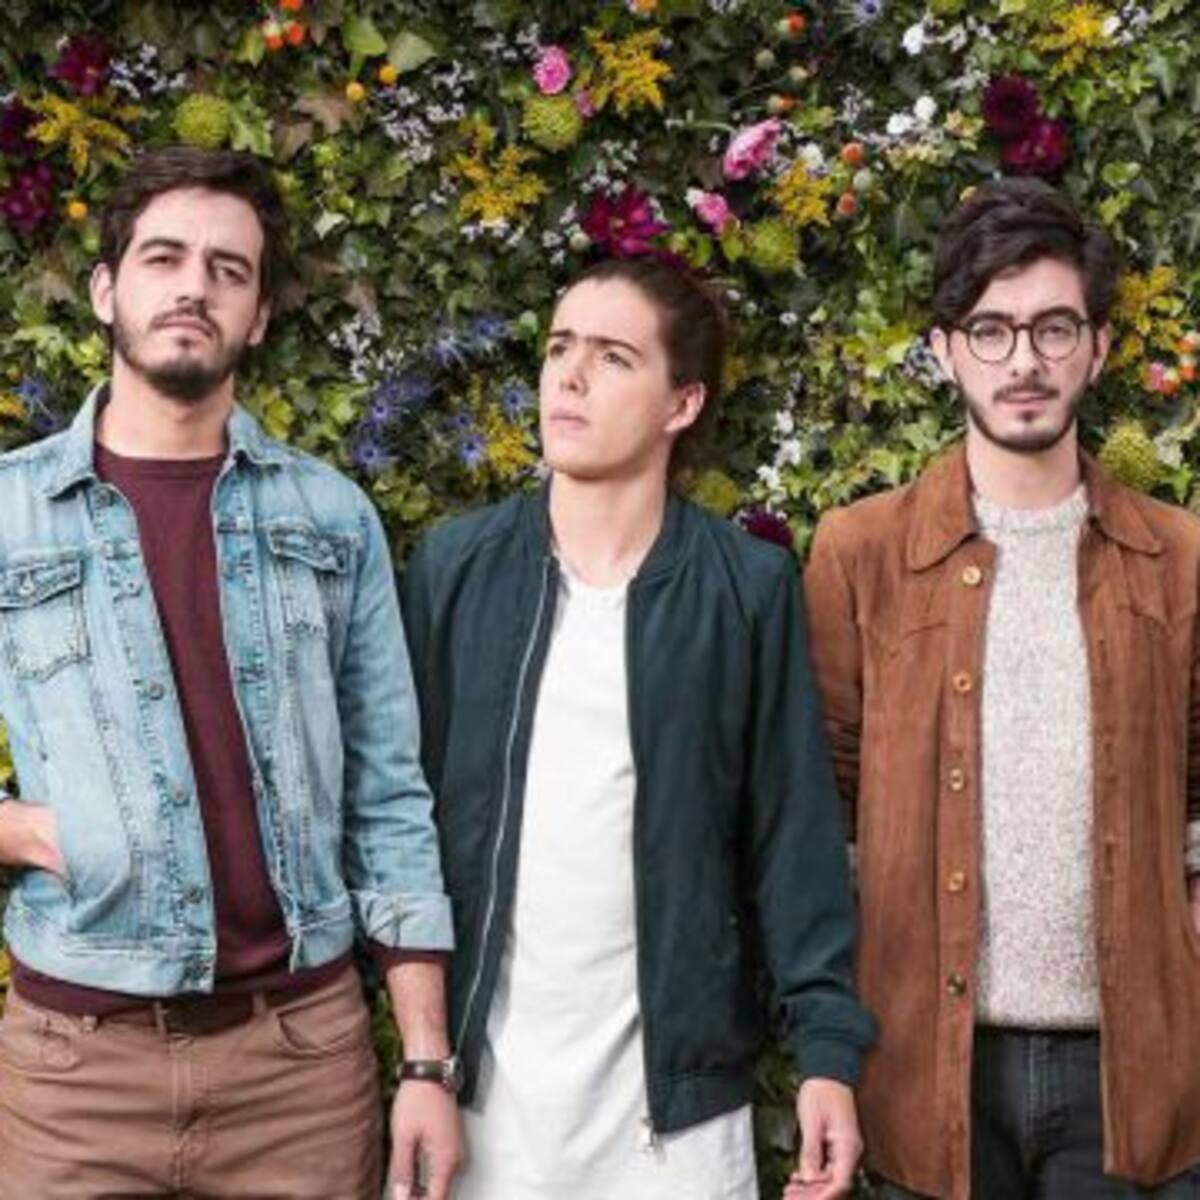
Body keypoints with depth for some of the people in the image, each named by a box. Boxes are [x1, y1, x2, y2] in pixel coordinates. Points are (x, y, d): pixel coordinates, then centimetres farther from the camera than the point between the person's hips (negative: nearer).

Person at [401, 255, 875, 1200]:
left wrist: (827, 1044, -7)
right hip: (484, 1069, 1)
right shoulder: (455, 566, 1)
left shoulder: (749, 587, -3)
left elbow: (795, 832, -2)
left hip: (672, 1075, -1)